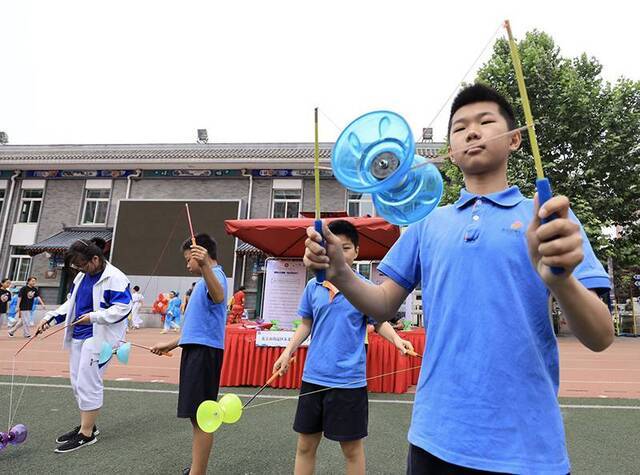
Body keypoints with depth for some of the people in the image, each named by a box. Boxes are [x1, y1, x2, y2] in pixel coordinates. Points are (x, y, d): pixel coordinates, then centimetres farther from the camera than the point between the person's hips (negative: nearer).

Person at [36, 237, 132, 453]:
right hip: (78, 335, 9)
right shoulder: (82, 276, 11)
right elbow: (71, 303, 19)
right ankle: (87, 424, 30)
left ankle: (87, 434, 7)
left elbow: (123, 308, -21)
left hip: (99, 337, -9)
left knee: (88, 383, -6)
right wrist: (51, 317, 8)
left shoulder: (115, 278, -17)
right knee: (78, 381, 15)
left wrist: (94, 317, -26)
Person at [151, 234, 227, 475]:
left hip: (204, 352, -10)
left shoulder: (214, 273, -9)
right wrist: (170, 345, 31)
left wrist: (205, 265, -50)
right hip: (196, 350, 10)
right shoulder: (204, 280, 22)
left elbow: (219, 297, -36)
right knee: (197, 415, 16)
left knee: (201, 416, -5)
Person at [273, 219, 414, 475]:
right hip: (313, 376, 3)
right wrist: (288, 351, 4)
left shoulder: (365, 287, -5)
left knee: (352, 447, 10)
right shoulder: (313, 286, 4)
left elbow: (379, 322, 3)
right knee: (305, 445, 14)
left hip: (349, 379, -3)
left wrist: (397, 339, -16)